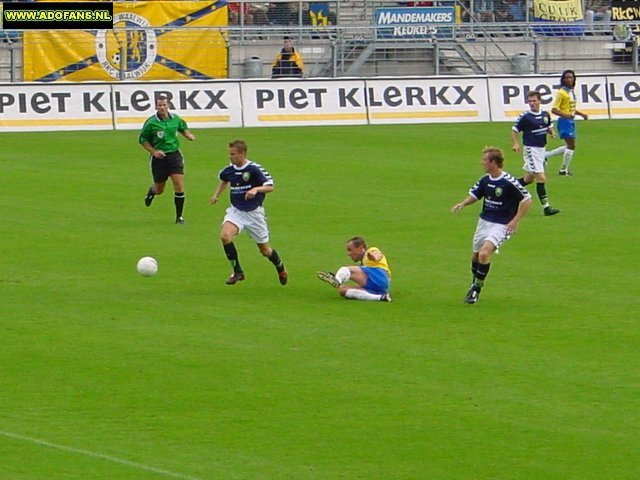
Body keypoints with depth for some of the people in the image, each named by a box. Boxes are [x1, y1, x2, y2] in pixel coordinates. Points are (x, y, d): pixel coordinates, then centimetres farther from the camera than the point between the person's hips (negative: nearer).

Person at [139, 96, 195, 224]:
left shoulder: (175, 119, 0)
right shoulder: (151, 122, -10)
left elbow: (183, 128, 22)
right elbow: (143, 140, -3)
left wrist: (188, 135, 0)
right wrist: (154, 151, -15)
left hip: (174, 155, 2)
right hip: (159, 158, -2)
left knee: (179, 186, -12)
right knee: (159, 189, 9)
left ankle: (179, 216, 0)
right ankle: (151, 191, 49)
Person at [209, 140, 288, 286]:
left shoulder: (254, 169, -17)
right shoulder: (229, 170, -1)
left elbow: (270, 186, -17)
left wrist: (256, 189, -34)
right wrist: (216, 195, 17)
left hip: (254, 212, -3)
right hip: (236, 211, 3)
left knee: (264, 249, 8)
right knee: (225, 236, -25)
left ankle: (281, 269, 40)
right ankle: (237, 271, -11)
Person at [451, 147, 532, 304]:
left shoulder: (509, 182, -19)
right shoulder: (485, 180, 1)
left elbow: (527, 200, -12)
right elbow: (474, 195, 15)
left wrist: (516, 220, -16)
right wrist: (463, 203, -6)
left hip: (501, 225, -7)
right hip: (484, 221, 7)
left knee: (484, 253, -23)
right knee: (476, 255, 16)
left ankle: (477, 288, -8)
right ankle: (475, 284, 41)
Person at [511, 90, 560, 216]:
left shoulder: (545, 115, 5)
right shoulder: (525, 116, -13)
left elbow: (549, 126, 22)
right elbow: (514, 130, -6)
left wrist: (552, 132, -1)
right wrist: (515, 144, -22)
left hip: (541, 149, 7)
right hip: (531, 150, -7)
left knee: (529, 178, 17)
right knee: (541, 178, -11)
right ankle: (546, 206, -8)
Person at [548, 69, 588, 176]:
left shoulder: (572, 92, 13)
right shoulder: (562, 92, -13)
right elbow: (554, 110, -18)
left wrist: (582, 114, 18)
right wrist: (565, 115, -33)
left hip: (571, 121, 9)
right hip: (565, 121, -9)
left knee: (570, 146, 12)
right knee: (571, 145, -7)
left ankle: (546, 155, 20)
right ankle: (564, 169, 5)